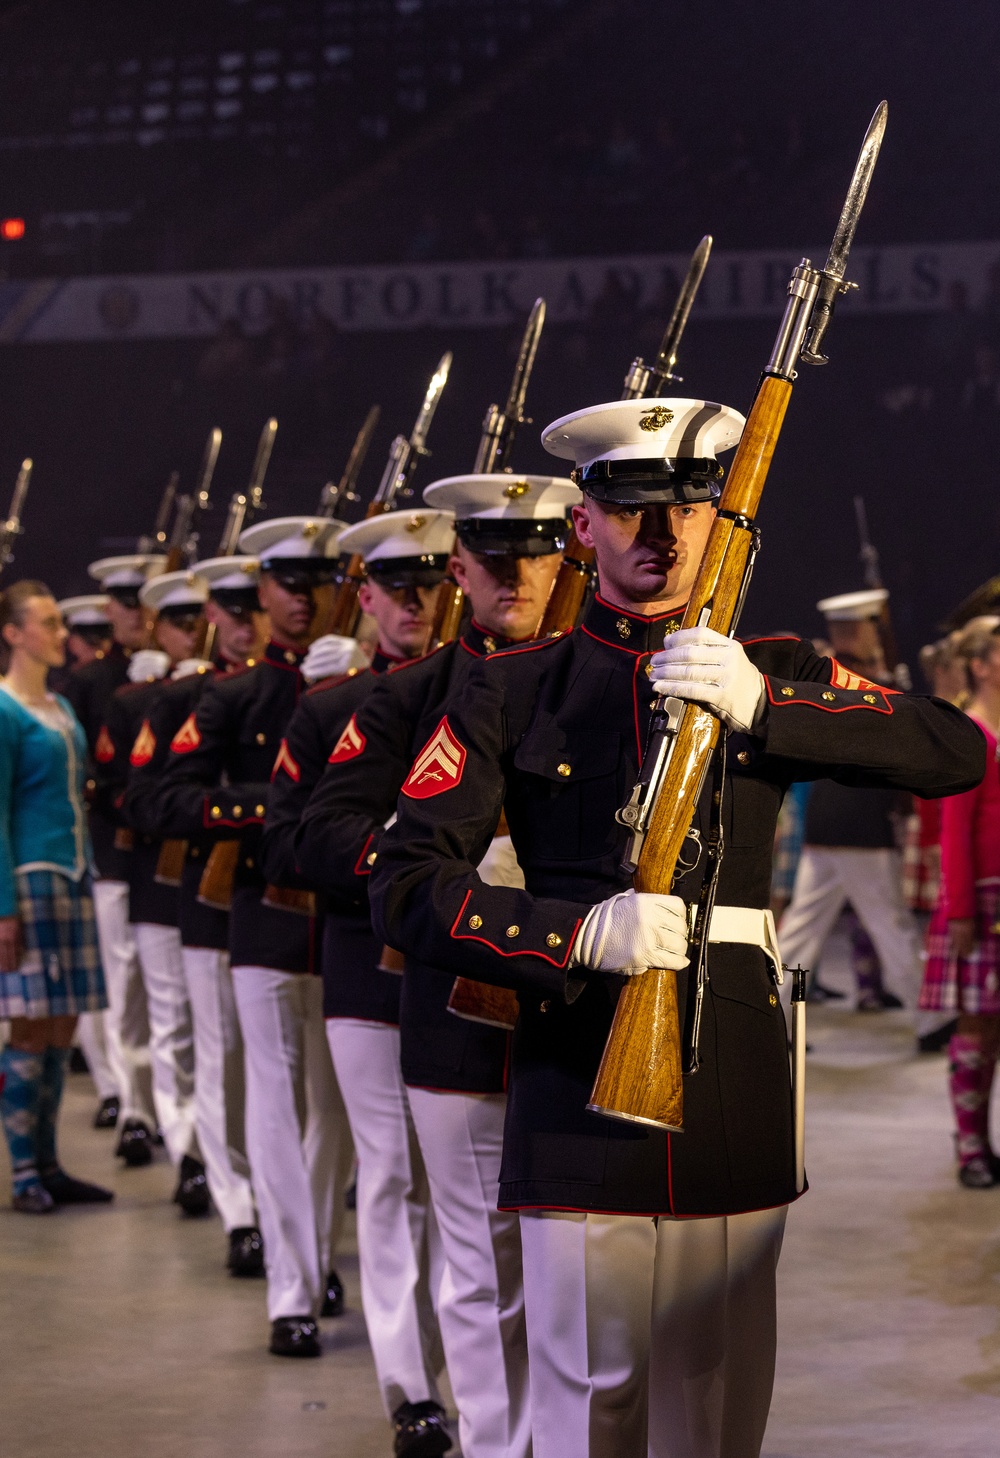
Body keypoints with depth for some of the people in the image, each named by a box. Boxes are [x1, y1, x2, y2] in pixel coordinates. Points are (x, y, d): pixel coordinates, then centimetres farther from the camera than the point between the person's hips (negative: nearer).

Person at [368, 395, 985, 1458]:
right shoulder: (516, 691, 5)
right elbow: (404, 884, -3)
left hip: (735, 1103, 2)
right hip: (581, 1102, -2)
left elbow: (955, 754, -5)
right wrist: (582, 934, -19)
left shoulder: (775, 674, 10)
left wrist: (759, 702, -19)